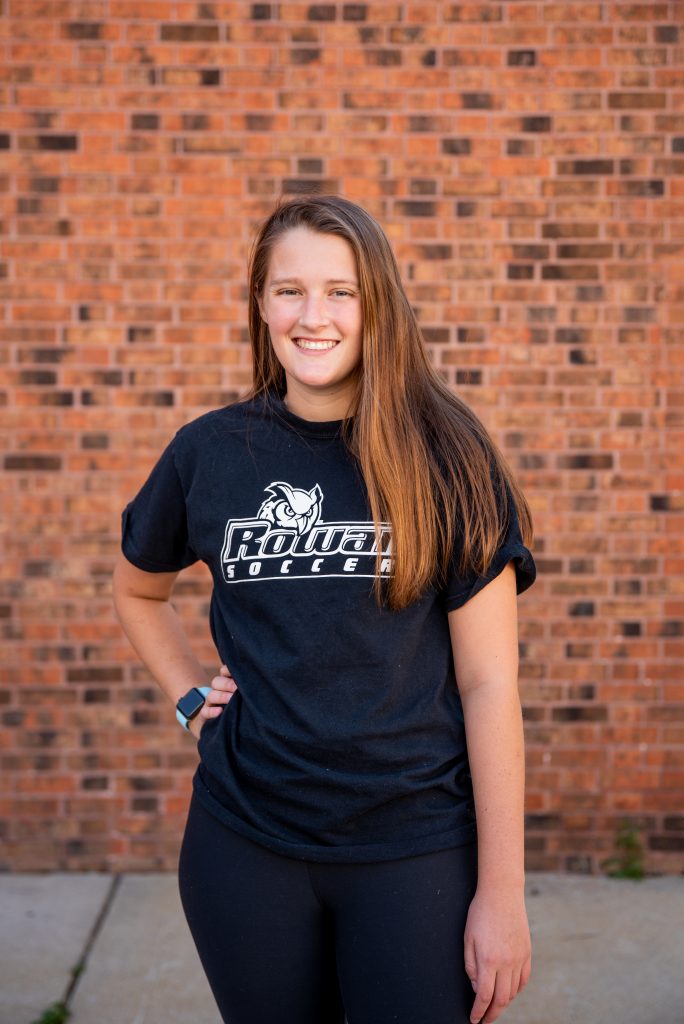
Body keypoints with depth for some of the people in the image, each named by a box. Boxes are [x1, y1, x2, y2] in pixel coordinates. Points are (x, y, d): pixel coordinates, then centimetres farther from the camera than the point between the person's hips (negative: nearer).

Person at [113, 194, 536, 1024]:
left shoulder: (442, 456, -6)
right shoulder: (209, 451, 0)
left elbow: (488, 681, -8)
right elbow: (136, 590, 20)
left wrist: (502, 891, -10)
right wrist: (190, 697, 4)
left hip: (414, 847, -2)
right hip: (245, 845, 2)